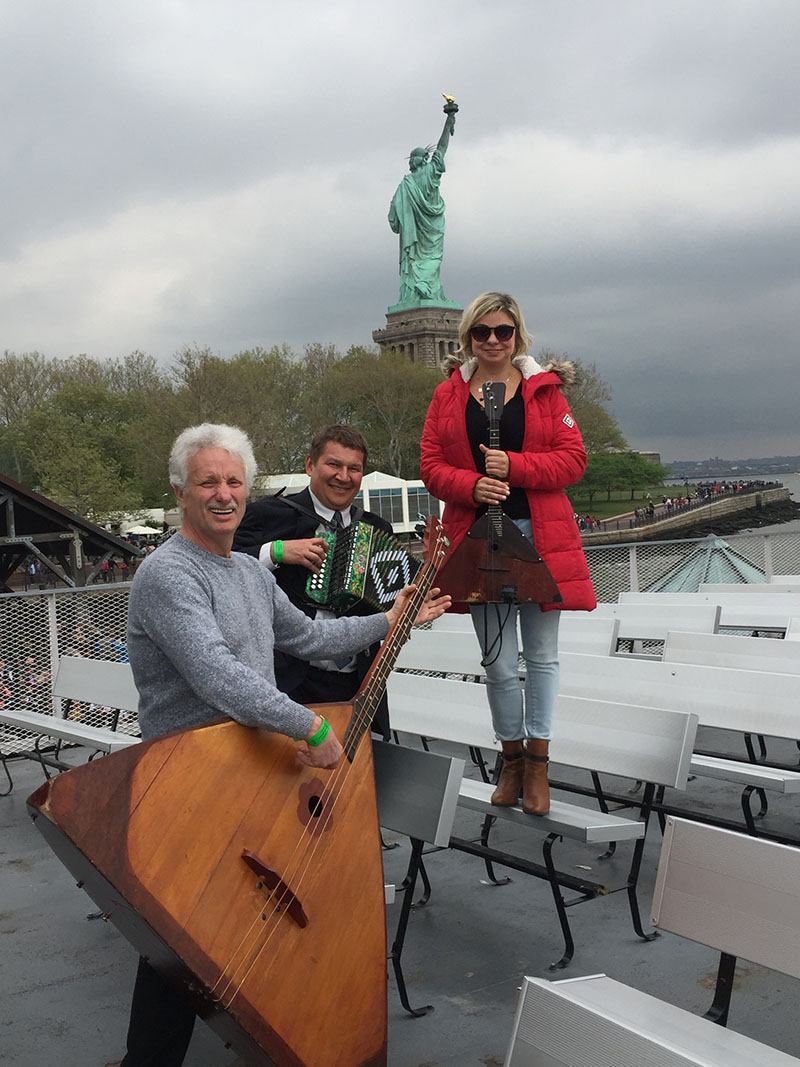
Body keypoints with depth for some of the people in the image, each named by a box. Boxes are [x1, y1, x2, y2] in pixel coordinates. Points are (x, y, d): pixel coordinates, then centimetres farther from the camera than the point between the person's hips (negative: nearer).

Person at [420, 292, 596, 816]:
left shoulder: (544, 389, 4)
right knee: (498, 662, 5)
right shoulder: (448, 395, 7)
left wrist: (514, 467, -16)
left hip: (541, 536, 0)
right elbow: (431, 465, 4)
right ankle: (512, 758, 25)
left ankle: (538, 762, 23)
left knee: (542, 655, 9)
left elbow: (573, 457, -2)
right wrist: (472, 485, -16)